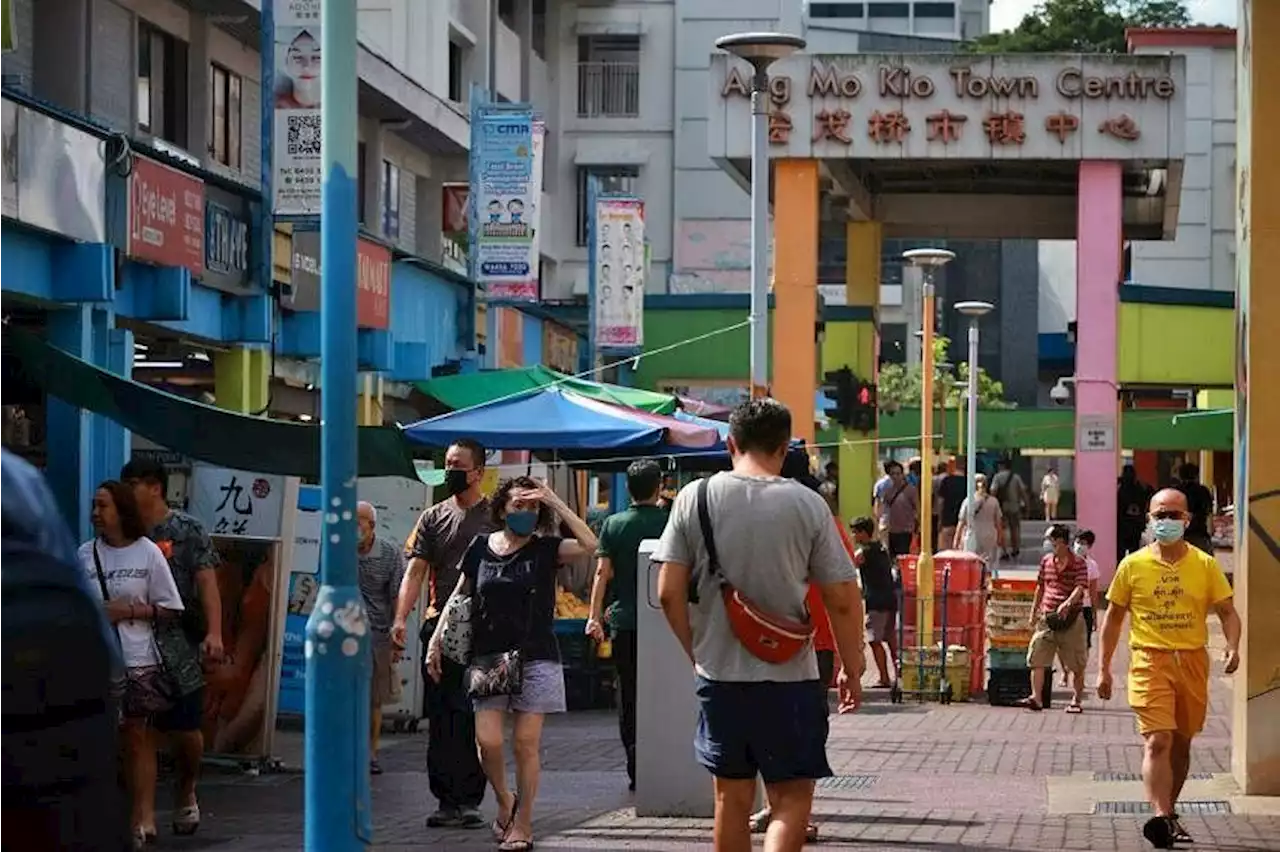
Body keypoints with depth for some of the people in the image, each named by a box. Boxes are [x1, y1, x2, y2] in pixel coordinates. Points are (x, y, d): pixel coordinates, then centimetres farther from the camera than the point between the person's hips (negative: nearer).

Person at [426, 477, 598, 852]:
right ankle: (504, 800, 19)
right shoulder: (481, 548, 7)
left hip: (535, 659, -1)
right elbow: (459, 596, 16)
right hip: (488, 658, 1)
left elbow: (589, 544, -17)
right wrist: (436, 640, 10)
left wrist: (555, 502, -15)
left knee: (525, 743, -1)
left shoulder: (545, 549, 1)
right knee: (487, 740, -9)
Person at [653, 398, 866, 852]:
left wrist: (697, 652, 12)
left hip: (718, 674, 3)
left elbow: (669, 594, -3)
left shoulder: (694, 498, -2)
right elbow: (843, 600, -6)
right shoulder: (807, 505, -7)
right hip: (789, 678, -3)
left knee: (732, 797, 15)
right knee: (792, 797, 4)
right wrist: (852, 670, 7)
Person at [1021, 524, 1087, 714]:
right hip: (1047, 618, 4)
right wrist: (1034, 612, 22)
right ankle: (1036, 697, -9)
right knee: (1037, 659, -8)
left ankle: (1077, 700, 18)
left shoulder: (1078, 564, -7)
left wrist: (1067, 603, -38)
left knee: (1076, 665, 5)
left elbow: (1080, 588, -20)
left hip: (1071, 619, -4)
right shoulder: (1046, 561, 10)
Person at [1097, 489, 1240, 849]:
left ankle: (1169, 813, 28)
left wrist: (1233, 647, -15)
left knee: (1181, 743, 13)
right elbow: (1113, 617, 9)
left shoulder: (1205, 565, 5)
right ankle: (1161, 817, -27)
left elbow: (1227, 611, 5)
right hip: (1150, 661, -3)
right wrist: (1104, 668, 5)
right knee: (1157, 741, -16)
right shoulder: (1133, 565, 2)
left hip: (1192, 661, 3)